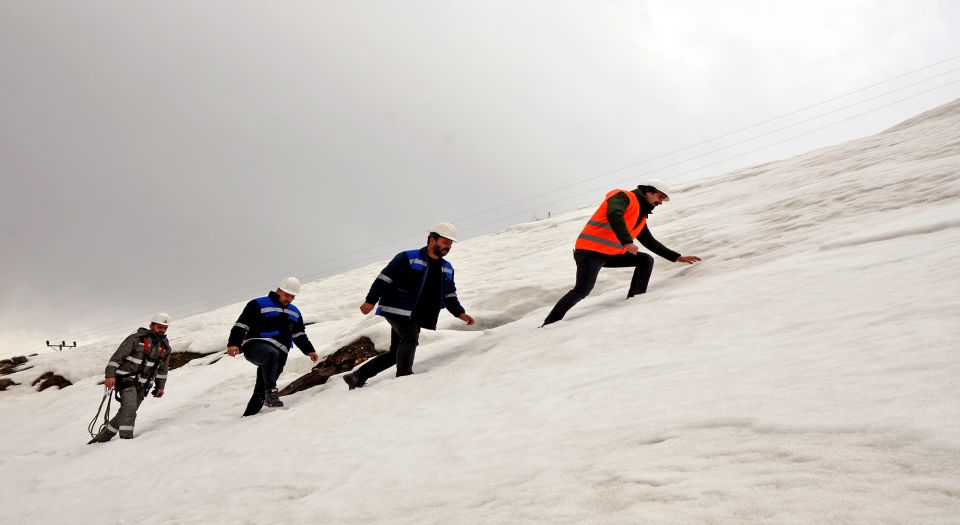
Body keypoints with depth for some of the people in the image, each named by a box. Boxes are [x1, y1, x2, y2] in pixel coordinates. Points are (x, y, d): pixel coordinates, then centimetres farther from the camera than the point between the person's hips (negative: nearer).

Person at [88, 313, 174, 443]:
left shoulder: (165, 346, 7)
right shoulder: (136, 338, -11)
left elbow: (163, 368, 19)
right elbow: (117, 356, -11)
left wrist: (160, 386, 18)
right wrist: (110, 375, -18)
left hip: (143, 385, 5)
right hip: (126, 378, -5)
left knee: (126, 412, 7)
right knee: (129, 408, -24)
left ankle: (102, 437, 22)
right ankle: (126, 438, -24)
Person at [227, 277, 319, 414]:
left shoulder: (294, 313, 24)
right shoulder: (259, 305, 2)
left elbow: (300, 336, 29)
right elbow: (241, 325, -4)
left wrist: (309, 350, 17)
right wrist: (234, 344, -16)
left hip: (278, 357, 6)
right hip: (255, 347, -6)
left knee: (261, 390, -2)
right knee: (271, 353, -39)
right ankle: (271, 392, -41)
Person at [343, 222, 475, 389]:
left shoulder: (447, 269, 12)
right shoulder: (408, 258, -9)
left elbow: (450, 295, 21)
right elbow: (384, 278, -11)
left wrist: (460, 313, 7)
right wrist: (371, 300, -17)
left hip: (415, 318, 7)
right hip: (397, 310, -7)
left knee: (395, 353, 8)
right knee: (410, 338, -27)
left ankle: (357, 377, 18)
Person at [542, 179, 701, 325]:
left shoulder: (641, 218, 20)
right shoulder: (625, 197, -5)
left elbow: (652, 243, 29)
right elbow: (613, 215, -26)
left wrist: (677, 257, 26)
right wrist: (627, 242, -34)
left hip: (611, 254, 9)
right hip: (590, 251, -9)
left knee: (646, 260, 6)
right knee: (582, 290, -21)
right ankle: (549, 324, -15)